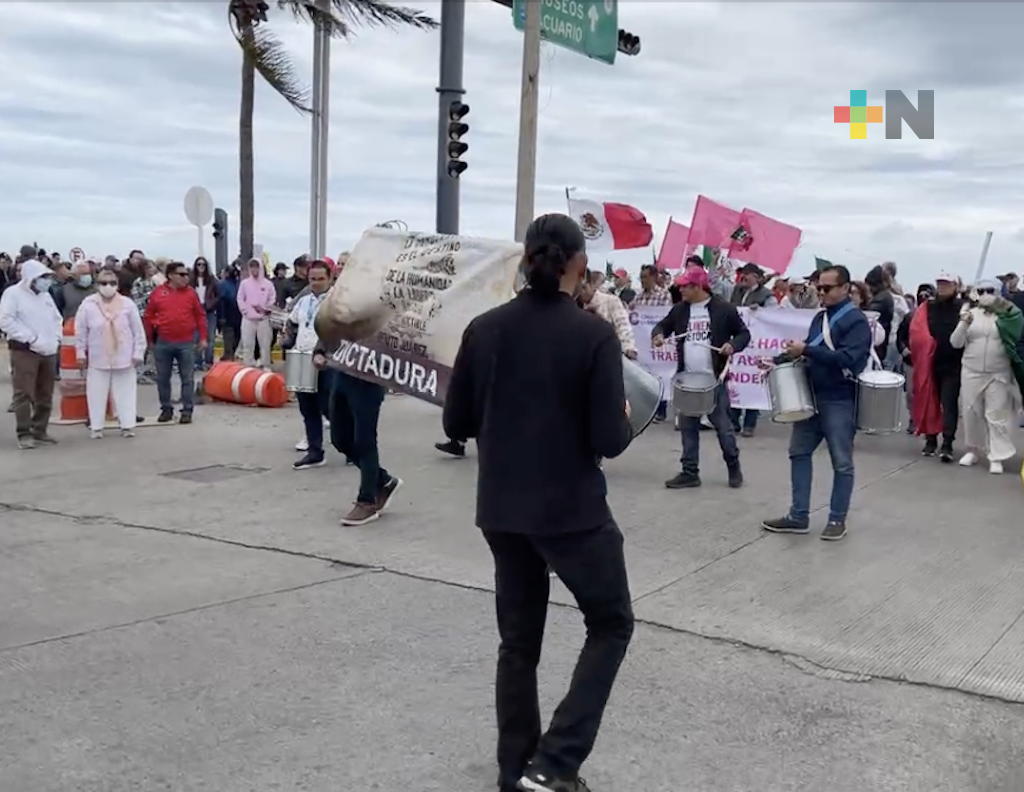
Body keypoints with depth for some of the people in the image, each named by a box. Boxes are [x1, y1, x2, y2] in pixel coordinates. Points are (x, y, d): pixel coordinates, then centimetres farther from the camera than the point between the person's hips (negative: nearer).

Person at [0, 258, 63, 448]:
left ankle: (39, 431, 17)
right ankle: (24, 434, -1)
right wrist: (32, 339, -18)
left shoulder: (45, 295, 16)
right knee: (24, 394, -6)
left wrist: (56, 338, 1)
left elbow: (56, 318, 21)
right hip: (24, 350, -7)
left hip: (48, 351, 7)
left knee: (45, 395, 9)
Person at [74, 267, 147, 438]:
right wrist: (80, 352, 1)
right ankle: (96, 427, 15)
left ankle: (127, 425, 12)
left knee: (125, 392, 4)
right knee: (97, 393, 6)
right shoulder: (88, 304, -3)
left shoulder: (127, 304, -3)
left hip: (124, 358, 0)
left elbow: (138, 330, 0)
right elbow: (80, 331, 2)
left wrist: (138, 352, -3)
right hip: (98, 359, 0)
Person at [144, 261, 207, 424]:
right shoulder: (158, 293, 1)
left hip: (186, 343, -1)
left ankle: (187, 411, 9)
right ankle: (166, 409, 20)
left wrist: (203, 337, 2)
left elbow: (200, 316, 5)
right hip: (163, 343, 1)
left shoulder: (191, 293, 2)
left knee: (187, 378, 2)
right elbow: (148, 316, 7)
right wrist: (150, 338, 8)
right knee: (163, 378, 8)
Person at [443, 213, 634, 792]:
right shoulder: (594, 335, -14)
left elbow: (456, 423, 3)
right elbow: (610, 440, -16)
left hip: (501, 511, 5)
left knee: (518, 640, 18)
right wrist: (625, 417, 5)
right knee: (611, 625, 14)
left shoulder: (483, 329, -1)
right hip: (573, 511, -5)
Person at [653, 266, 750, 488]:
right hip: (687, 379, 4)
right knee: (688, 427, 8)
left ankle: (734, 468, 21)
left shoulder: (723, 309, -6)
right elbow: (664, 325, 19)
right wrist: (658, 334, -4)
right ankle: (689, 473, 15)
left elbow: (744, 333, 1)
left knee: (723, 426, 3)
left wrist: (733, 345, -19)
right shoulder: (679, 309, 6)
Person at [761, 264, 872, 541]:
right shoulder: (820, 318, 11)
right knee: (799, 452, 9)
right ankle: (798, 516, 16)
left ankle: (837, 519, 14)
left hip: (840, 401, -8)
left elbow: (847, 358, -25)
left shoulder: (856, 320, -12)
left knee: (841, 463, 4)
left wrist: (806, 350, -24)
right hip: (812, 395, 8)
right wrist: (779, 360, 5)